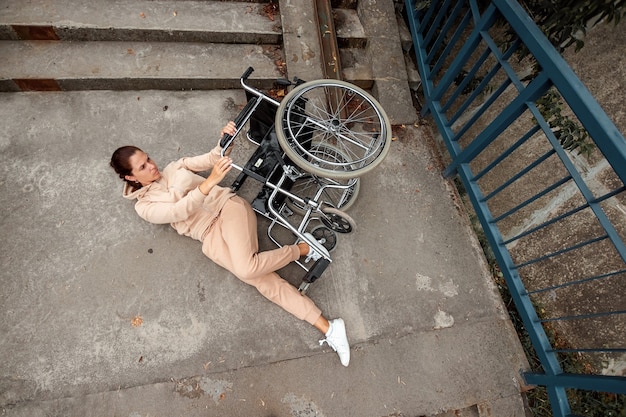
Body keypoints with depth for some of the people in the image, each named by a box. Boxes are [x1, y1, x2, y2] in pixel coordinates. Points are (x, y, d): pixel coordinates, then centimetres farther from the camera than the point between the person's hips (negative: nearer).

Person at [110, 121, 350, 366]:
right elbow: (179, 211, -11)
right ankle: (328, 328, -12)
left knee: (247, 268, -30)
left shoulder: (174, 168, 18)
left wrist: (225, 140, -14)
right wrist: (209, 182, -28)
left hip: (228, 207, 1)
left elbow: (212, 159, 9)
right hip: (210, 236, 0)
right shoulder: (144, 206, 9)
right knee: (265, 281, -16)